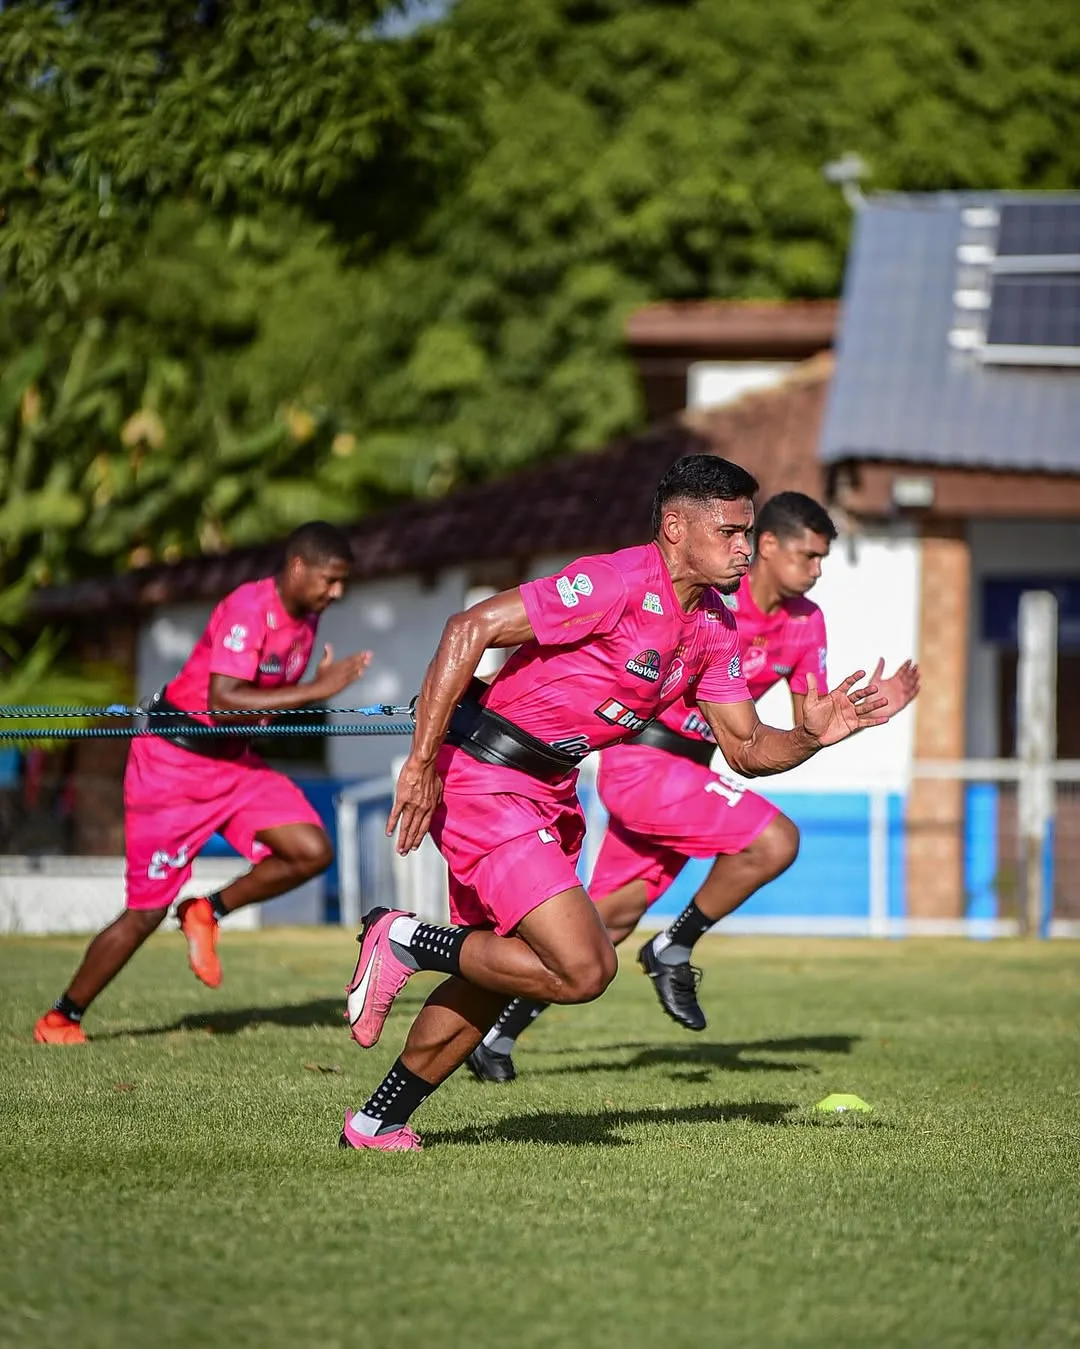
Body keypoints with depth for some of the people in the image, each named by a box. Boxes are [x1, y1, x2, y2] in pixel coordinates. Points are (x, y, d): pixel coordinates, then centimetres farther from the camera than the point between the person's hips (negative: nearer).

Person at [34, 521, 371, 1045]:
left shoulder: (306, 617, 2)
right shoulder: (248, 609, -24)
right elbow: (223, 701, -35)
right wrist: (314, 690, -35)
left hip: (235, 760, 8)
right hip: (174, 760, -8)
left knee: (312, 851, -13)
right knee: (146, 912, -3)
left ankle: (208, 912, 8)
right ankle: (61, 1018, 14)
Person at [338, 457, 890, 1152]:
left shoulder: (715, 629, 7)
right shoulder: (618, 584, -20)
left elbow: (748, 748, 12)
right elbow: (470, 629, -22)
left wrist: (813, 735, -10)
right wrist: (422, 764, -23)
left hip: (548, 793, 10)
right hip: (483, 777, -10)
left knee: (493, 972, 18)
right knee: (584, 968, -17)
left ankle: (379, 1121, 31)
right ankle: (408, 942, -2)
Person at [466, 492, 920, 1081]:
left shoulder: (806, 624, 6)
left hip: (684, 769, 8)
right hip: (642, 761, -8)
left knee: (612, 919, 11)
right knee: (775, 840, -20)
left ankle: (496, 1034, 20)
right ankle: (674, 949, -4)